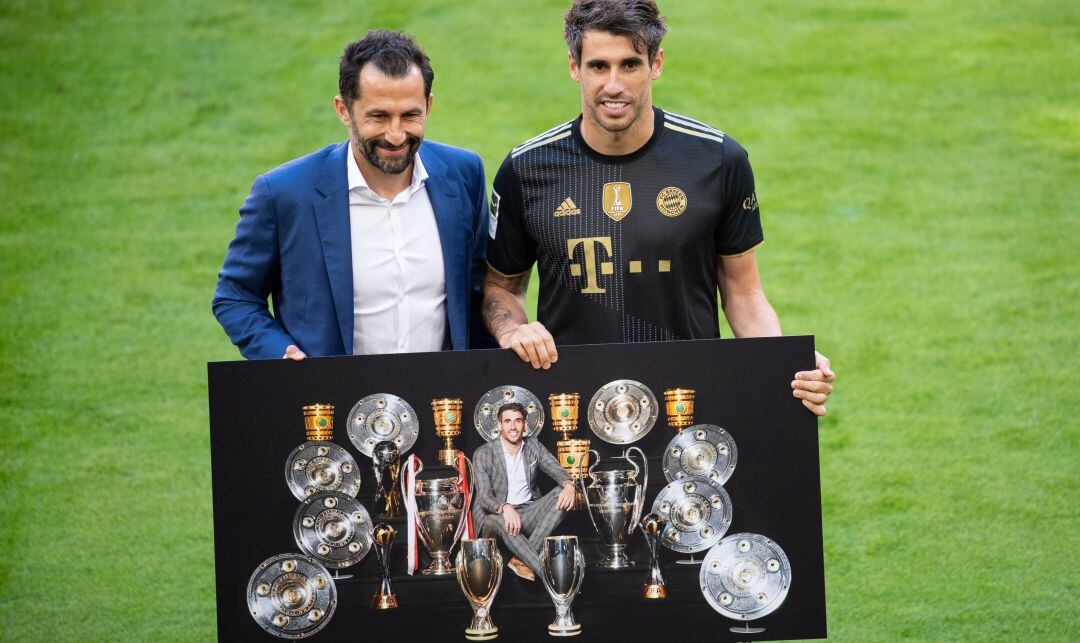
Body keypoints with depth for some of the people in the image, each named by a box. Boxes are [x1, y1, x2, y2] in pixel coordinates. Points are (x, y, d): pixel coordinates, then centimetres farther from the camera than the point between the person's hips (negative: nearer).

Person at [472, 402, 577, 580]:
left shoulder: (533, 446, 9)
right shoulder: (483, 454, -4)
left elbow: (557, 471, -2)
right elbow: (484, 497, -14)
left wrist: (569, 485, -28)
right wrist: (505, 508, -37)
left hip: (527, 514, 4)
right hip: (496, 515, -4)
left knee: (561, 494, -20)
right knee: (501, 521, -39)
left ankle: (522, 559, -31)